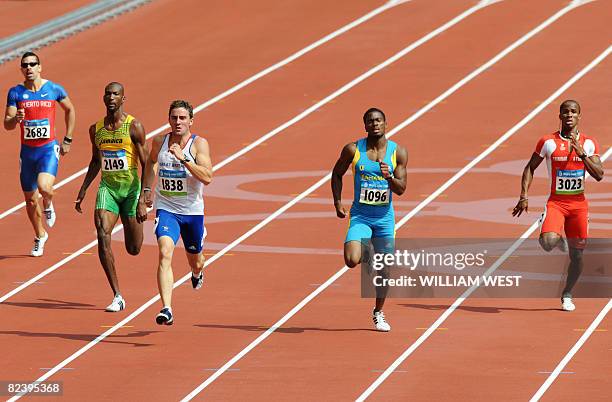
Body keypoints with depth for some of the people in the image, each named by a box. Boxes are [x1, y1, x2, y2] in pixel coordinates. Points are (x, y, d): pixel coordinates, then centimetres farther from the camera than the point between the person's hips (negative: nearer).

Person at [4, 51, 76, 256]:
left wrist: (68, 140, 11)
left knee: (44, 187, -27)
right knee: (30, 198, 9)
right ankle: (40, 236, 31)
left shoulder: (54, 89, -3)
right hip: (27, 151, 2)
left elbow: (70, 110, 14)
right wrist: (16, 118, -27)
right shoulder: (16, 92, -2)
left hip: (49, 149, -2)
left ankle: (48, 206, 10)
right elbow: (7, 125, -3)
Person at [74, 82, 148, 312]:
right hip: (107, 187, 3)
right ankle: (117, 297, -19)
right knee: (102, 235, -21)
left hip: (131, 188, -3)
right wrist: (83, 190, 16)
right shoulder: (96, 129, 5)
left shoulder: (134, 127, -9)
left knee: (133, 249, 6)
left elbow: (146, 166, -9)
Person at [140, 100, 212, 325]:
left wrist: (182, 158, -32)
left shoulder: (199, 144, -13)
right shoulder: (159, 142, -2)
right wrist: (146, 190, 17)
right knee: (165, 254, -23)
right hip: (166, 209, 0)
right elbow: (151, 162, 22)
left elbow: (207, 177, -25)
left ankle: (197, 273, 60)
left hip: (192, 211, 0)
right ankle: (166, 310, -31)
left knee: (195, 261, 20)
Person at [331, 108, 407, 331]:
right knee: (351, 261, -23)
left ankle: (378, 313, 28)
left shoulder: (398, 152, -5)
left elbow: (401, 189, -7)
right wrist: (337, 202, -1)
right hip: (360, 215, -1)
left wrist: (389, 177, -28)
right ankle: (364, 252, 16)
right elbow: (337, 174, 9)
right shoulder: (353, 150, -7)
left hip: (385, 217, 1)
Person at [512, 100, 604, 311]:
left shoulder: (589, 143, 1)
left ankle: (567, 295, 26)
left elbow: (599, 175, -6)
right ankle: (559, 240, 11)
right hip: (556, 202, -2)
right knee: (548, 242, -27)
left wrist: (582, 154, -19)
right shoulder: (548, 142, -3)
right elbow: (530, 168, 6)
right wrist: (524, 196, -4)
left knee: (577, 254, 6)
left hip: (579, 204, 2)